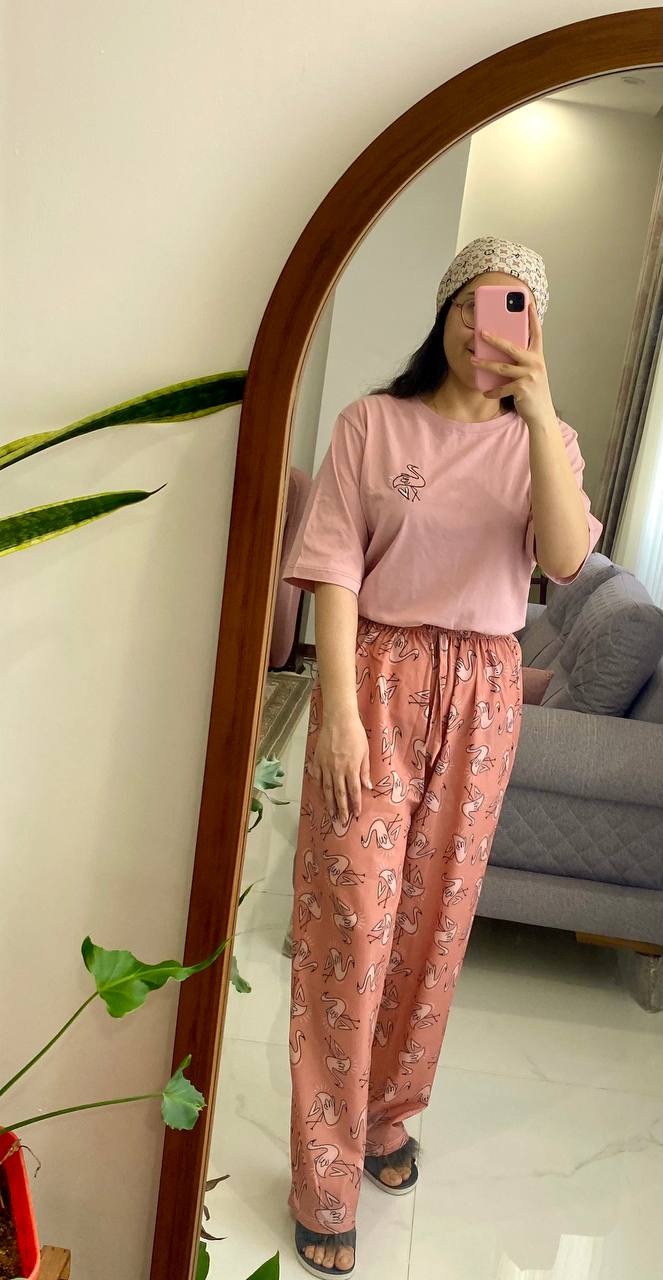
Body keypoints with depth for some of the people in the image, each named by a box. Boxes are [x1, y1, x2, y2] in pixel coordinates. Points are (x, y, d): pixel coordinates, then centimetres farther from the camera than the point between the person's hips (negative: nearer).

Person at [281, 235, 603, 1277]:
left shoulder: (544, 439, 7)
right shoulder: (374, 422, 0)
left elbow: (567, 558, -12)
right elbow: (336, 568, -6)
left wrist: (539, 409, -21)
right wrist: (338, 708, -15)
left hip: (483, 693, 3)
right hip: (378, 675, -2)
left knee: (434, 916, 12)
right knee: (351, 916, -2)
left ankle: (387, 1119, 36)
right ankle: (324, 1183, 17)